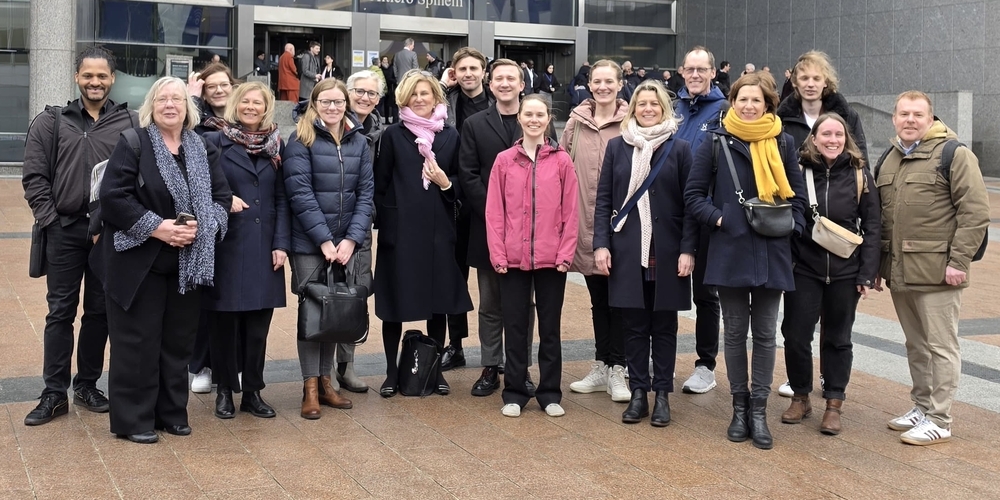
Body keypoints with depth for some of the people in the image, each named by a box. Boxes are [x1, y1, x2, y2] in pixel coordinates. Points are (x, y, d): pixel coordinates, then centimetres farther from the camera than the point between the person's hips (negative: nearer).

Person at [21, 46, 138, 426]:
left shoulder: (131, 124, 0)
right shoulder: (51, 122, 4)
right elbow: (34, 177, 1)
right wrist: (50, 220, -6)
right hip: (64, 231, 0)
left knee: (100, 311, 9)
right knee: (60, 311, 5)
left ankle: (86, 386, 24)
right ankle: (54, 394, 12)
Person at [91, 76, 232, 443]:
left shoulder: (203, 150, 9)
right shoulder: (133, 144, -5)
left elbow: (222, 197, 7)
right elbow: (113, 197, -13)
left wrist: (202, 226, -12)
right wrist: (157, 227, -19)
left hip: (189, 263, 4)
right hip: (138, 261, -4)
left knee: (178, 340, 10)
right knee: (138, 342, 0)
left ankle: (172, 412, 22)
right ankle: (133, 419, 9)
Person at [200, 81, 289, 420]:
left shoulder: (274, 145, 10)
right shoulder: (215, 141, 0)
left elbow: (282, 199, 8)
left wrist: (281, 244, 0)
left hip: (263, 248, 3)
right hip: (226, 245, -3)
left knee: (258, 324, 5)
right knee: (224, 321, 2)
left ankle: (252, 391, 17)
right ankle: (224, 390, 17)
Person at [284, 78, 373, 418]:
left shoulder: (359, 142, 8)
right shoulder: (301, 139, -5)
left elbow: (366, 192, 4)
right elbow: (300, 192, -12)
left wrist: (351, 239, -7)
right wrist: (325, 240, -16)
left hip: (345, 243, 4)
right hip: (309, 242, -4)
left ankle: (326, 381, 20)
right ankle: (310, 388, 9)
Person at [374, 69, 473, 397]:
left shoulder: (450, 136, 8)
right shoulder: (393, 135, 2)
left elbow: (459, 185, 12)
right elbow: (380, 186, 2)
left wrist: (445, 182, -8)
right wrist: (387, 220, -3)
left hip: (439, 230, 2)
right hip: (399, 230, -2)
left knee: (438, 298, 6)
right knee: (396, 299, 3)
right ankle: (392, 371, 15)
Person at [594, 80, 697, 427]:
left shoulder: (679, 149, 2)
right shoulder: (617, 147, 6)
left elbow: (689, 203, 0)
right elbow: (603, 199, 5)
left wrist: (688, 249, -8)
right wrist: (601, 244, -3)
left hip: (667, 251, -1)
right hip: (627, 251, 1)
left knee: (664, 325, 6)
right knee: (634, 324, 5)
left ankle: (662, 394, 15)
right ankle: (638, 392, 14)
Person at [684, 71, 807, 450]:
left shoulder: (783, 143, 6)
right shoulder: (716, 143, 1)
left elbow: (798, 194, 11)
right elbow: (693, 194, 3)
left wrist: (791, 227, -3)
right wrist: (718, 217, -9)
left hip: (771, 253, 1)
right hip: (729, 251, -1)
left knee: (765, 333, 6)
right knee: (735, 331, 8)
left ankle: (758, 410, 15)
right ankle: (739, 408, 19)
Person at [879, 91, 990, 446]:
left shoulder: (954, 155, -7)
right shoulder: (888, 160, 15)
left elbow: (975, 212, -12)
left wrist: (959, 262, -16)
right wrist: (879, 263, 16)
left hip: (936, 272, -7)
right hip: (899, 272, 7)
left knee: (940, 346, -1)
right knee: (915, 345, 16)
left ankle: (939, 421, 6)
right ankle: (921, 407, 28)